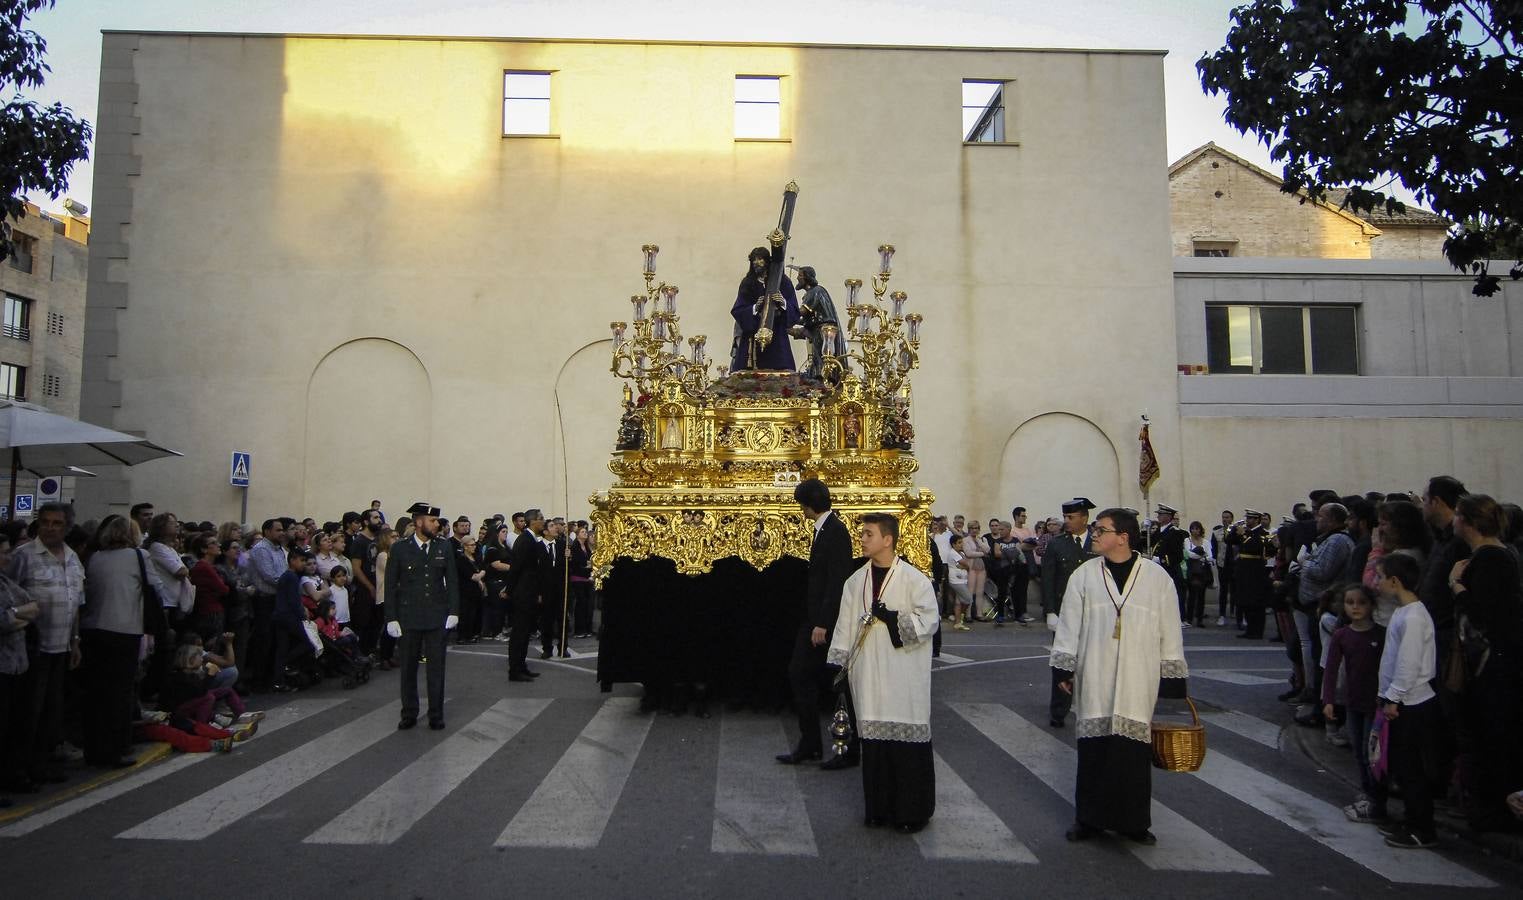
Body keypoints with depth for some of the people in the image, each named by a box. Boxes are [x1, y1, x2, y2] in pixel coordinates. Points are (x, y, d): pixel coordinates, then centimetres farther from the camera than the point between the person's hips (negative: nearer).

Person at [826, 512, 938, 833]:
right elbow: (845, 625, 9)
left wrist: (893, 618, -19)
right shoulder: (856, 581, 8)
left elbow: (930, 621, -9)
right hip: (867, 675, 4)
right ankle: (879, 807, 21)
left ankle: (913, 810, 14)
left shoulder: (913, 579, -6)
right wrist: (838, 663, 4)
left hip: (903, 677, -4)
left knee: (907, 739, 0)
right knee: (873, 739, 8)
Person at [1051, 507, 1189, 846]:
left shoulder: (1158, 578, -1)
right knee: (1094, 748, 5)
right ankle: (1090, 818, 19)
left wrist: (1173, 678, 3)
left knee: (1134, 748, 4)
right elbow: (1068, 625, 3)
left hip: (1138, 682, -1)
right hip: (1095, 681, 1)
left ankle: (1133, 820, 21)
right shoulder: (1084, 574, 1)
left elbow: (1170, 632, 3)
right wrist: (1063, 669, 1)